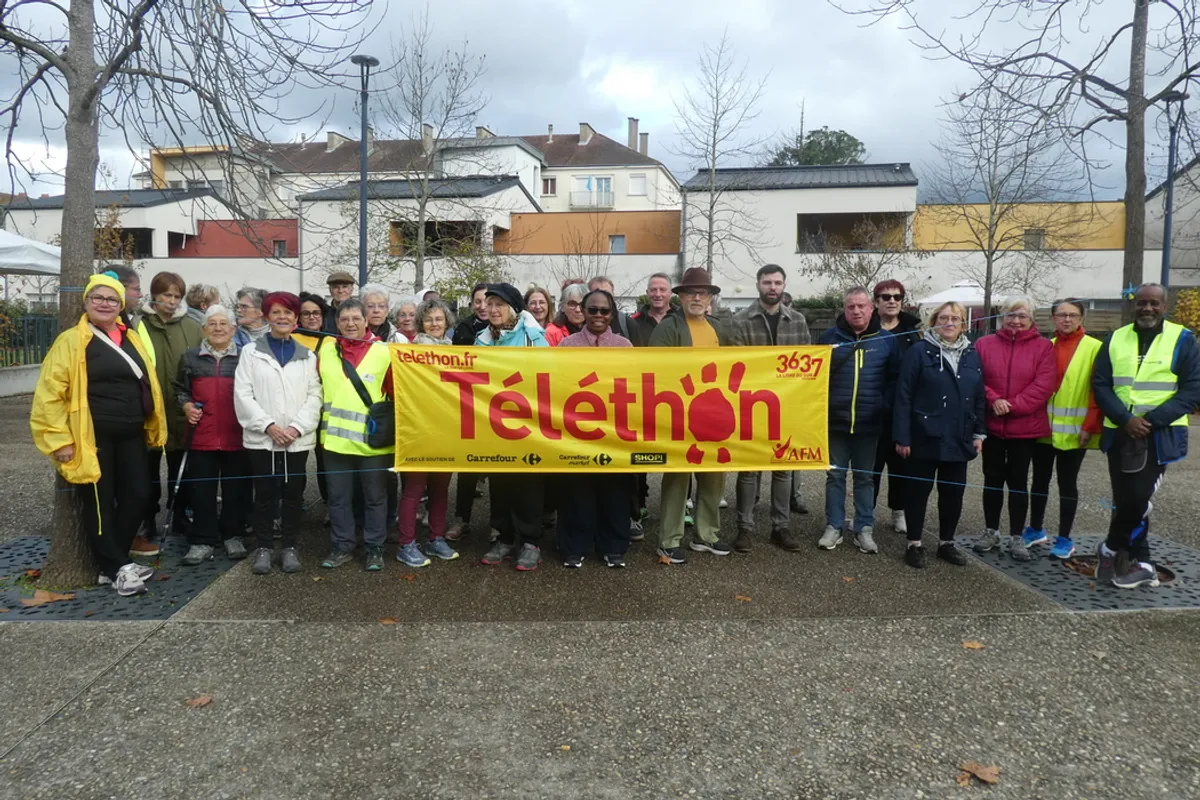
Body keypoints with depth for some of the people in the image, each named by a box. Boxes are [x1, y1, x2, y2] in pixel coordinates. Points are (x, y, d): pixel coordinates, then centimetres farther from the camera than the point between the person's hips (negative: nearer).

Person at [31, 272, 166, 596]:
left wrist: (154, 428, 15)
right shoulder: (71, 341, -5)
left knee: (137, 495, 8)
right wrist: (58, 439, -13)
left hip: (130, 435, 6)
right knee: (99, 504, 3)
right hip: (91, 436, -6)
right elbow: (49, 393, -9)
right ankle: (117, 568, 14)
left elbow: (147, 385, 17)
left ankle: (114, 562, 23)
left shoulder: (131, 339, 13)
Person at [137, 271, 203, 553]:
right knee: (149, 470, 10)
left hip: (183, 410, 2)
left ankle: (180, 517, 27)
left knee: (182, 467, 13)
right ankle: (146, 525, 20)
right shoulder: (140, 325, -5)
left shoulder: (191, 327, 3)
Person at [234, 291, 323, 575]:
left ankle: (290, 547, 17)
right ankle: (263, 547, 17)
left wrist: (297, 427, -12)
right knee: (264, 493, 5)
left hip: (298, 439, 1)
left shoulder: (308, 356, 10)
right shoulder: (250, 352, 5)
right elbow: (243, 395, -2)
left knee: (293, 494, 6)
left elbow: (314, 396, 2)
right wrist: (268, 425, -13)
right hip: (261, 437, -1)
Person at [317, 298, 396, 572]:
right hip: (336, 438, 3)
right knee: (338, 497, 11)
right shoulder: (325, 349, 4)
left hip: (373, 440, -2)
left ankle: (375, 549, 20)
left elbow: (396, 394, 1)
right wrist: (323, 416, 10)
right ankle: (342, 546, 25)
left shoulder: (383, 352, -4)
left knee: (375, 497, 8)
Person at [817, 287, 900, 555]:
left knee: (865, 477, 10)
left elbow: (895, 379, 4)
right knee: (835, 475, 8)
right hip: (835, 422, 0)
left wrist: (885, 406, -7)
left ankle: (864, 529, 18)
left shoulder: (886, 341, 2)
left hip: (869, 423, 0)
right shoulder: (830, 338, 0)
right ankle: (833, 527, 16)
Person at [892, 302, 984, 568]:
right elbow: (903, 396, -9)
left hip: (959, 439, 5)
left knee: (954, 492, 12)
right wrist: (902, 436, -14)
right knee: (918, 490, 5)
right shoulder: (919, 351, -6)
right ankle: (914, 544, 17)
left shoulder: (972, 355, 9)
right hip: (925, 437, -5)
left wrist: (979, 433, 7)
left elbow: (979, 397, 13)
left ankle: (946, 543, 27)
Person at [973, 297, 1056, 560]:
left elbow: (1043, 386, -9)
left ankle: (1016, 537, 16)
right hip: (991, 425, 1)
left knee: (1018, 481, 6)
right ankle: (991, 531, 24)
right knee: (992, 479, 11)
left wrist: (1012, 406, -17)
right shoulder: (985, 344, 2)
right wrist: (993, 400, -19)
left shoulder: (1043, 347, -1)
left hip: (1025, 427, -1)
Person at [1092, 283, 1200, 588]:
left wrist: (1151, 420, -15)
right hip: (1120, 434, 3)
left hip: (1159, 436, -3)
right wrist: (1125, 419, -12)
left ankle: (1111, 550, 15)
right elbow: (1100, 385, 3)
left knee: (1137, 499, -6)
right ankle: (1140, 563, 19)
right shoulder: (1115, 340, 8)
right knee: (1126, 500, 6)